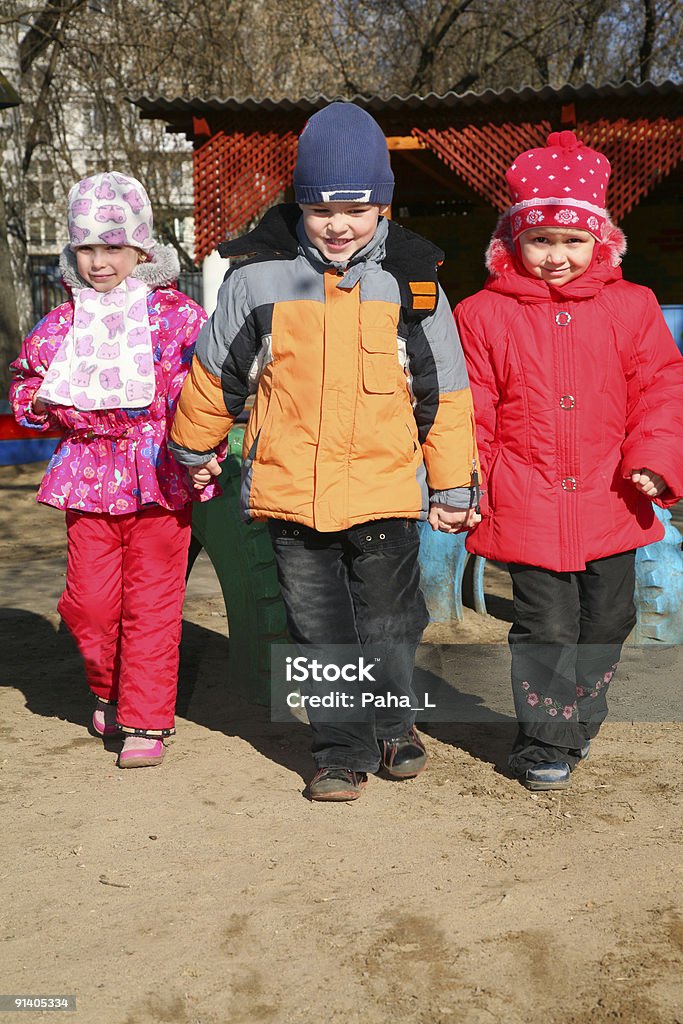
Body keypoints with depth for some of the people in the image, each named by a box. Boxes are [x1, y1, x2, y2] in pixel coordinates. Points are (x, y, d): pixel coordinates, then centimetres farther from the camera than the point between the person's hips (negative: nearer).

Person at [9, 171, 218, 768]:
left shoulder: (177, 317, -1)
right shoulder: (59, 327, 8)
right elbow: (25, 389, 19)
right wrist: (47, 402, -4)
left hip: (160, 480, -3)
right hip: (88, 479, 3)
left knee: (151, 603, 1)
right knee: (89, 601, 4)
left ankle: (146, 721, 13)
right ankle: (110, 694, 32)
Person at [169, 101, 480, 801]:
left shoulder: (412, 283, -1)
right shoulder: (258, 278, -4)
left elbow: (445, 393, 6)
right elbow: (214, 373, 11)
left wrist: (453, 488, 8)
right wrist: (195, 449, 21)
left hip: (386, 489, 0)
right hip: (290, 489, 0)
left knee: (389, 625, 11)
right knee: (320, 631, 8)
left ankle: (393, 725, 37)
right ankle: (343, 750, 24)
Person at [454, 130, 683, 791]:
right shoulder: (483, 314, -2)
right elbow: (468, 410, 0)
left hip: (609, 502, 3)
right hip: (526, 507, -3)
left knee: (607, 620, 15)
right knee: (545, 626, 1)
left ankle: (578, 718, 40)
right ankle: (544, 741, 20)